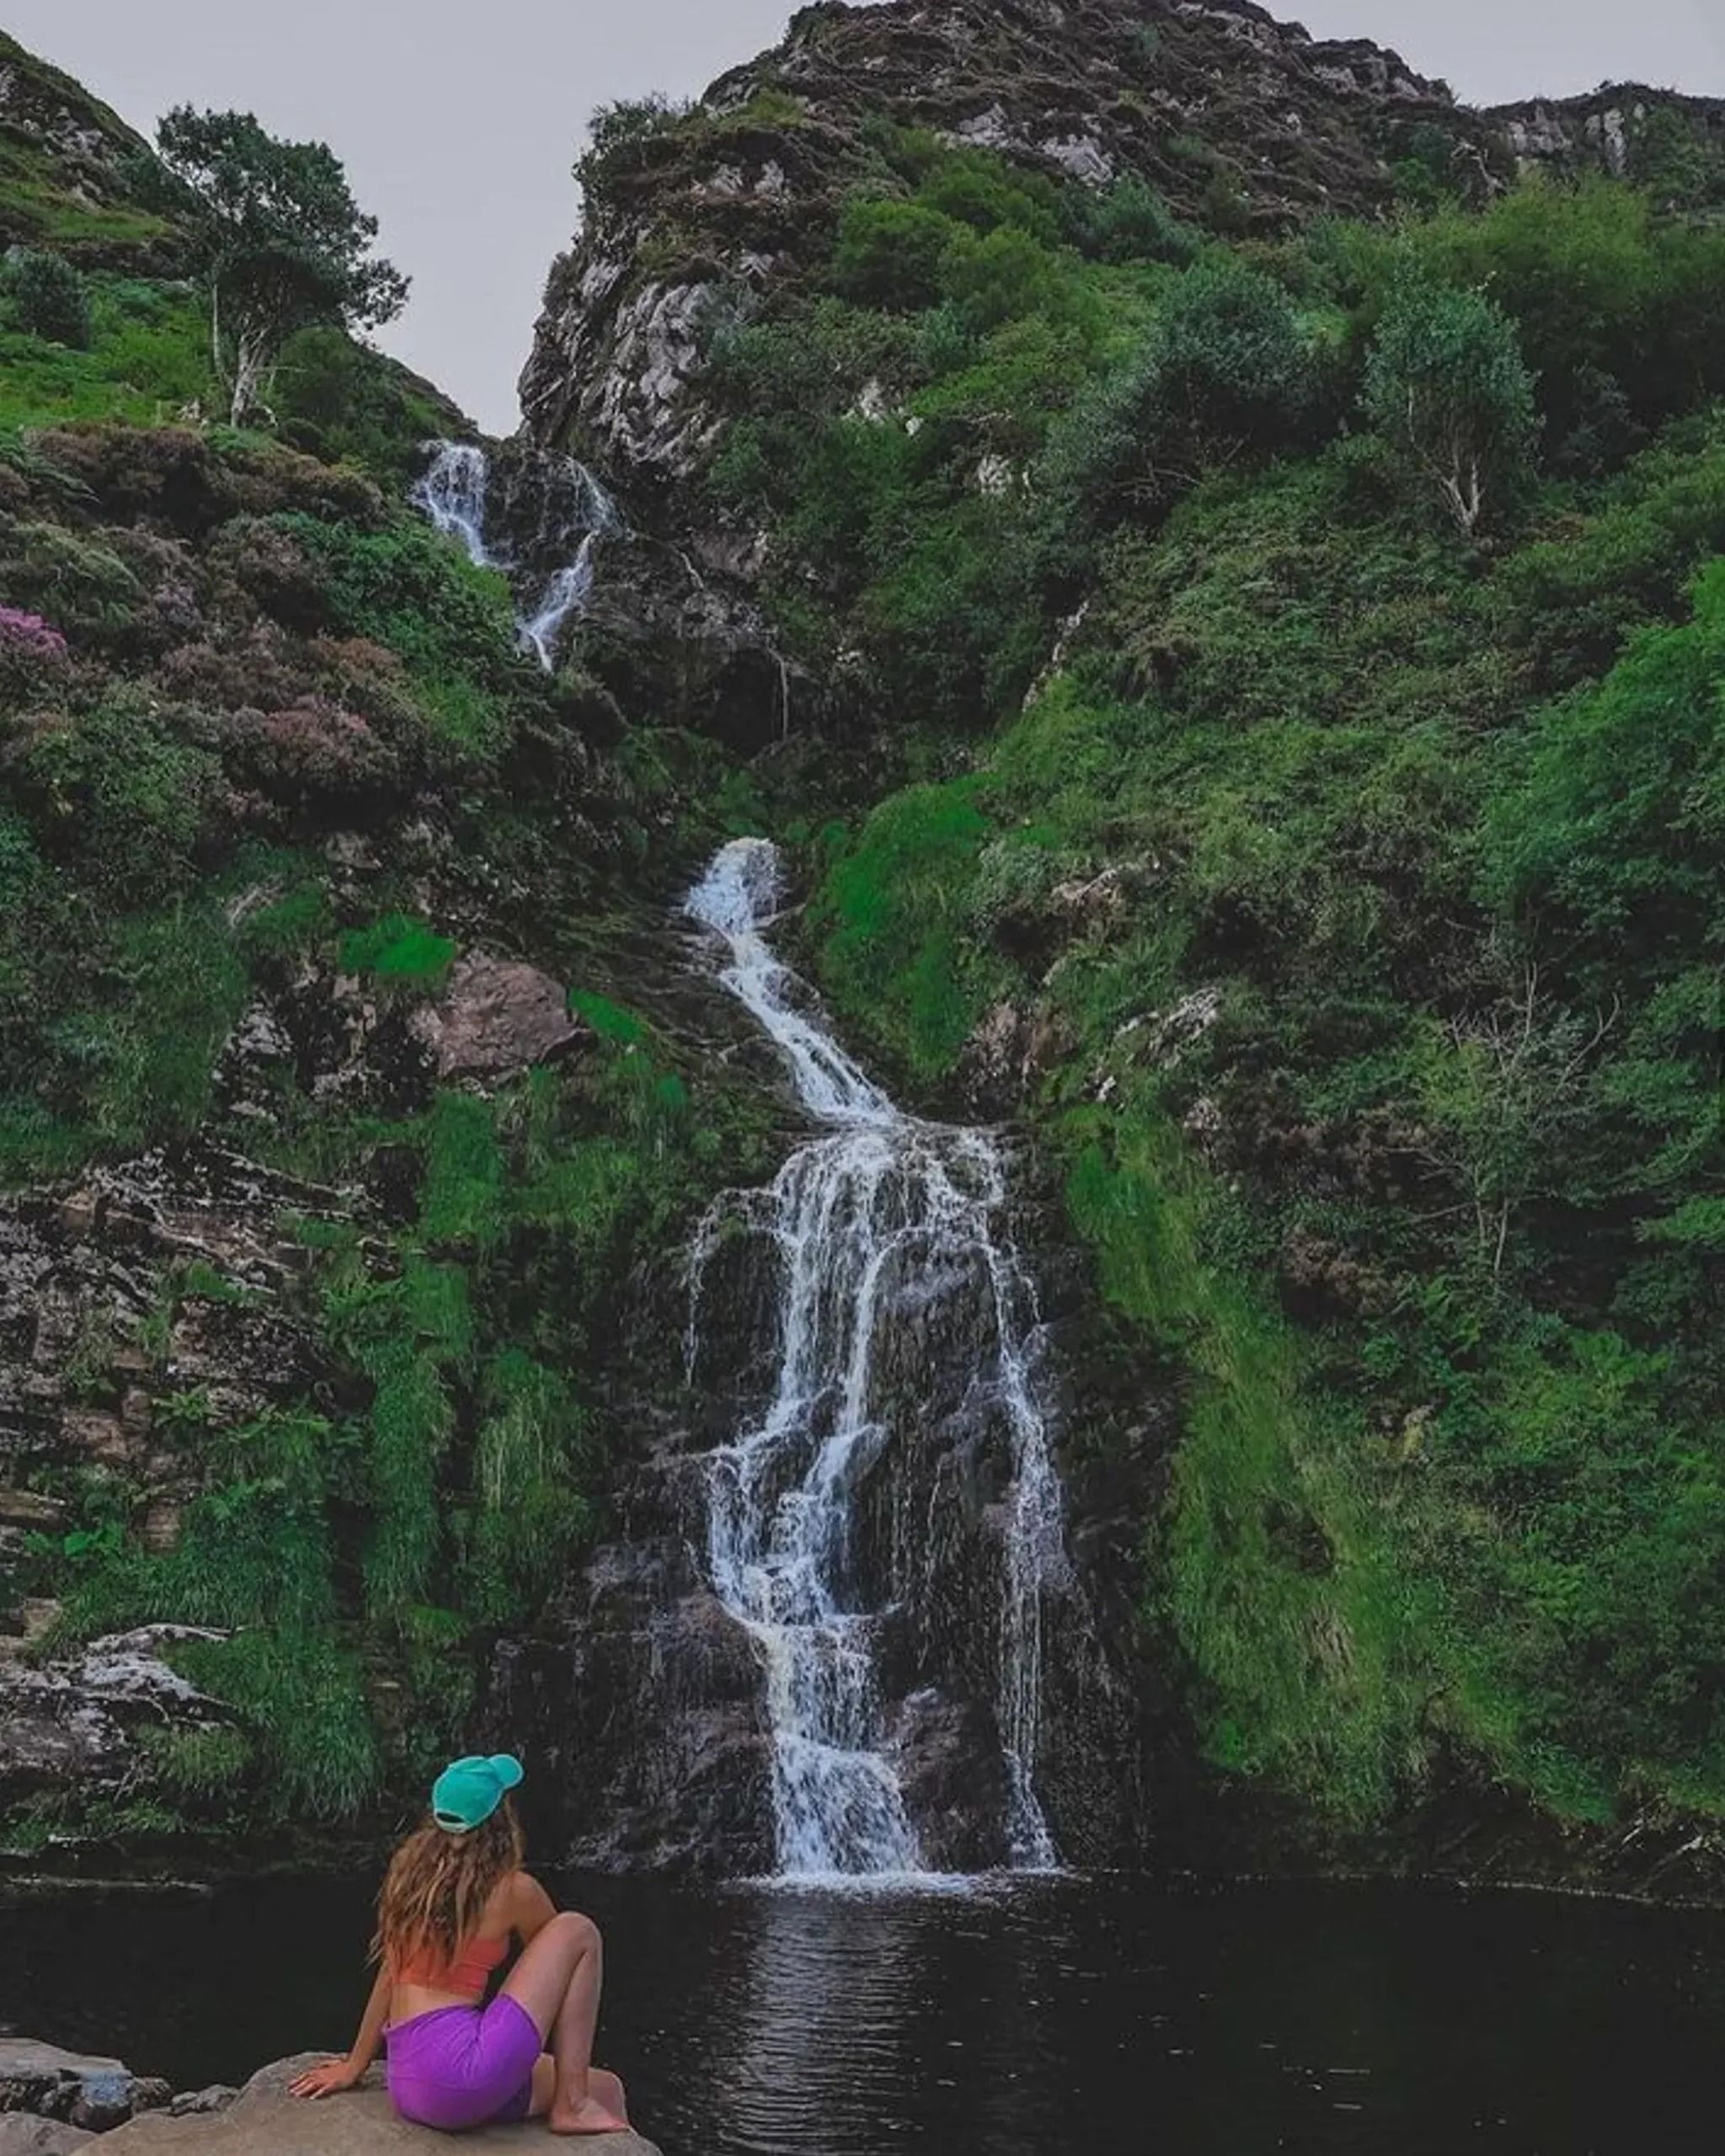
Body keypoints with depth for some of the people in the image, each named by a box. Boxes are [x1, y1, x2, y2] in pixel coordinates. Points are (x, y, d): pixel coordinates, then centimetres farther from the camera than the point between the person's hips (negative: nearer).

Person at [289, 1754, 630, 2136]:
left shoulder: (411, 1867, 11)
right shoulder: (513, 1890, -6)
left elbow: (390, 1974, 19)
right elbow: (556, 1953, 14)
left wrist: (355, 2066, 28)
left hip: (408, 2086, 7)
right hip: (462, 2072, -7)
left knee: (606, 2089, 16)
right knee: (578, 1932, 2)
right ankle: (571, 2106, 0)